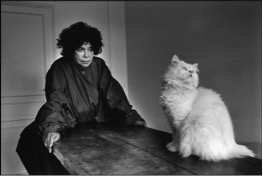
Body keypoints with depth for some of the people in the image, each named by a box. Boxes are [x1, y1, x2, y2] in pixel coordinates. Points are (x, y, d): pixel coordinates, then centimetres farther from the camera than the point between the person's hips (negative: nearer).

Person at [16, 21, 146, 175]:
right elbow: (55, 101, -21)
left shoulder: (99, 65, -1)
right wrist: (51, 128, -39)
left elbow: (114, 94, -5)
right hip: (70, 127, -2)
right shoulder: (60, 68, -10)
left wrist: (132, 117, -18)